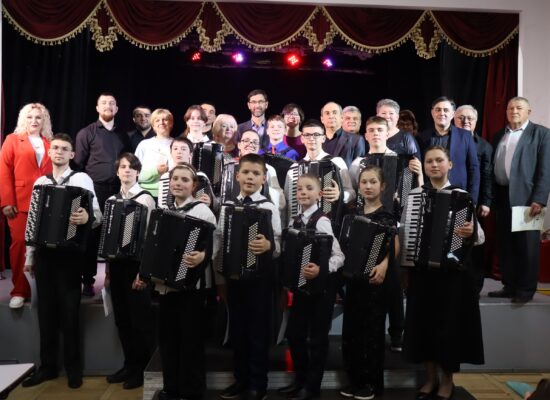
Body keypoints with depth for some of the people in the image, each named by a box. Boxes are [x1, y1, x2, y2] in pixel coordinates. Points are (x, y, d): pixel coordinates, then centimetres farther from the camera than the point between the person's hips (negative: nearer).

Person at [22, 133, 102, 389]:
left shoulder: (82, 179, -2)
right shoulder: (40, 182, 13)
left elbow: (97, 215, -9)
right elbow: (32, 221, 14)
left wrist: (86, 218, -32)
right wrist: (29, 256, 13)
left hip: (69, 252, -4)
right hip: (43, 252, 5)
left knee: (69, 310, 1)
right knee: (46, 310, 11)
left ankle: (73, 368, 15)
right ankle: (47, 366, 24)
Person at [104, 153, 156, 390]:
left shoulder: (145, 199, -5)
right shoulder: (111, 200, 11)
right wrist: (108, 271, 12)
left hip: (136, 263, -6)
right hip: (117, 263, 6)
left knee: (140, 317, 1)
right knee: (122, 317, 12)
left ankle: (142, 368, 15)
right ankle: (129, 365, 26)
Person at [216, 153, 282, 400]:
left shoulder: (269, 208, -5)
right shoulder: (227, 207, 5)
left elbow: (279, 245, -10)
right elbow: (219, 243, 7)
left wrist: (269, 245, -31)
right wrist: (219, 278, 7)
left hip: (260, 275, -3)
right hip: (233, 274, 4)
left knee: (259, 329, 6)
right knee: (237, 327, 14)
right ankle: (240, 379, 30)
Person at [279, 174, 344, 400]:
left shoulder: (322, 221, -14)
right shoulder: (294, 222, 7)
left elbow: (339, 256, -19)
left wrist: (321, 270, -34)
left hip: (321, 284, -7)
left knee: (317, 336, 6)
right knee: (294, 332, 12)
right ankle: (300, 379, 30)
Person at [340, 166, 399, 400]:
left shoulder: (386, 215, -3)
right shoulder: (354, 214, 11)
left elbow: (394, 245, -12)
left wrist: (384, 264, -28)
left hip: (375, 279, -5)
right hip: (353, 277, 5)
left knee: (372, 330, 1)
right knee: (350, 330, 8)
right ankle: (354, 379, 21)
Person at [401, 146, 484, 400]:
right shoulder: (413, 195, 4)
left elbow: (479, 236, -5)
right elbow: (403, 229, 6)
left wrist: (471, 232, -26)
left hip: (453, 269, -2)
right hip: (420, 269, 2)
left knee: (450, 322, 6)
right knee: (424, 321, 9)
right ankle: (431, 377, 28)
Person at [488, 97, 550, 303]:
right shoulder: (499, 136, 16)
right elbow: (491, 167, 12)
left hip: (525, 197, -5)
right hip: (501, 196, 5)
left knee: (526, 245, 2)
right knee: (505, 244, 10)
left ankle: (526, 289, 11)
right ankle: (509, 285, 20)